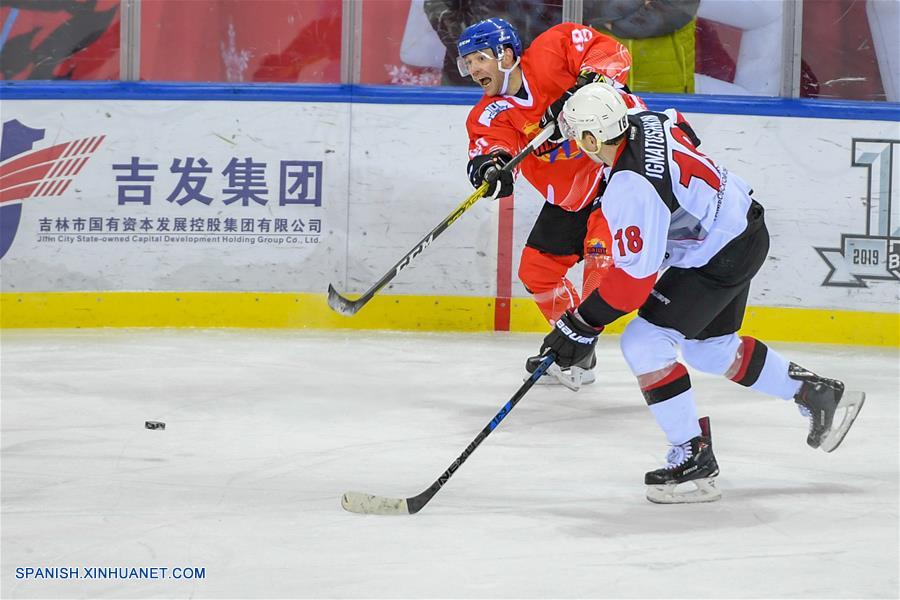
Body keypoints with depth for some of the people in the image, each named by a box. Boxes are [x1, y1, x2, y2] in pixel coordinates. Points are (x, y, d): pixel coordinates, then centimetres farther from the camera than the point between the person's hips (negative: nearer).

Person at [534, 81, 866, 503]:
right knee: (710, 347, 24)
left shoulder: (630, 188, -29)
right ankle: (818, 395, 35)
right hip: (744, 228, 10)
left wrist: (582, 325, -18)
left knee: (644, 342, -10)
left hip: (719, 259, -10)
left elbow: (634, 277, -27)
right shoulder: (645, 122, -4)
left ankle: (694, 460, -6)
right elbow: (683, 131, 22)